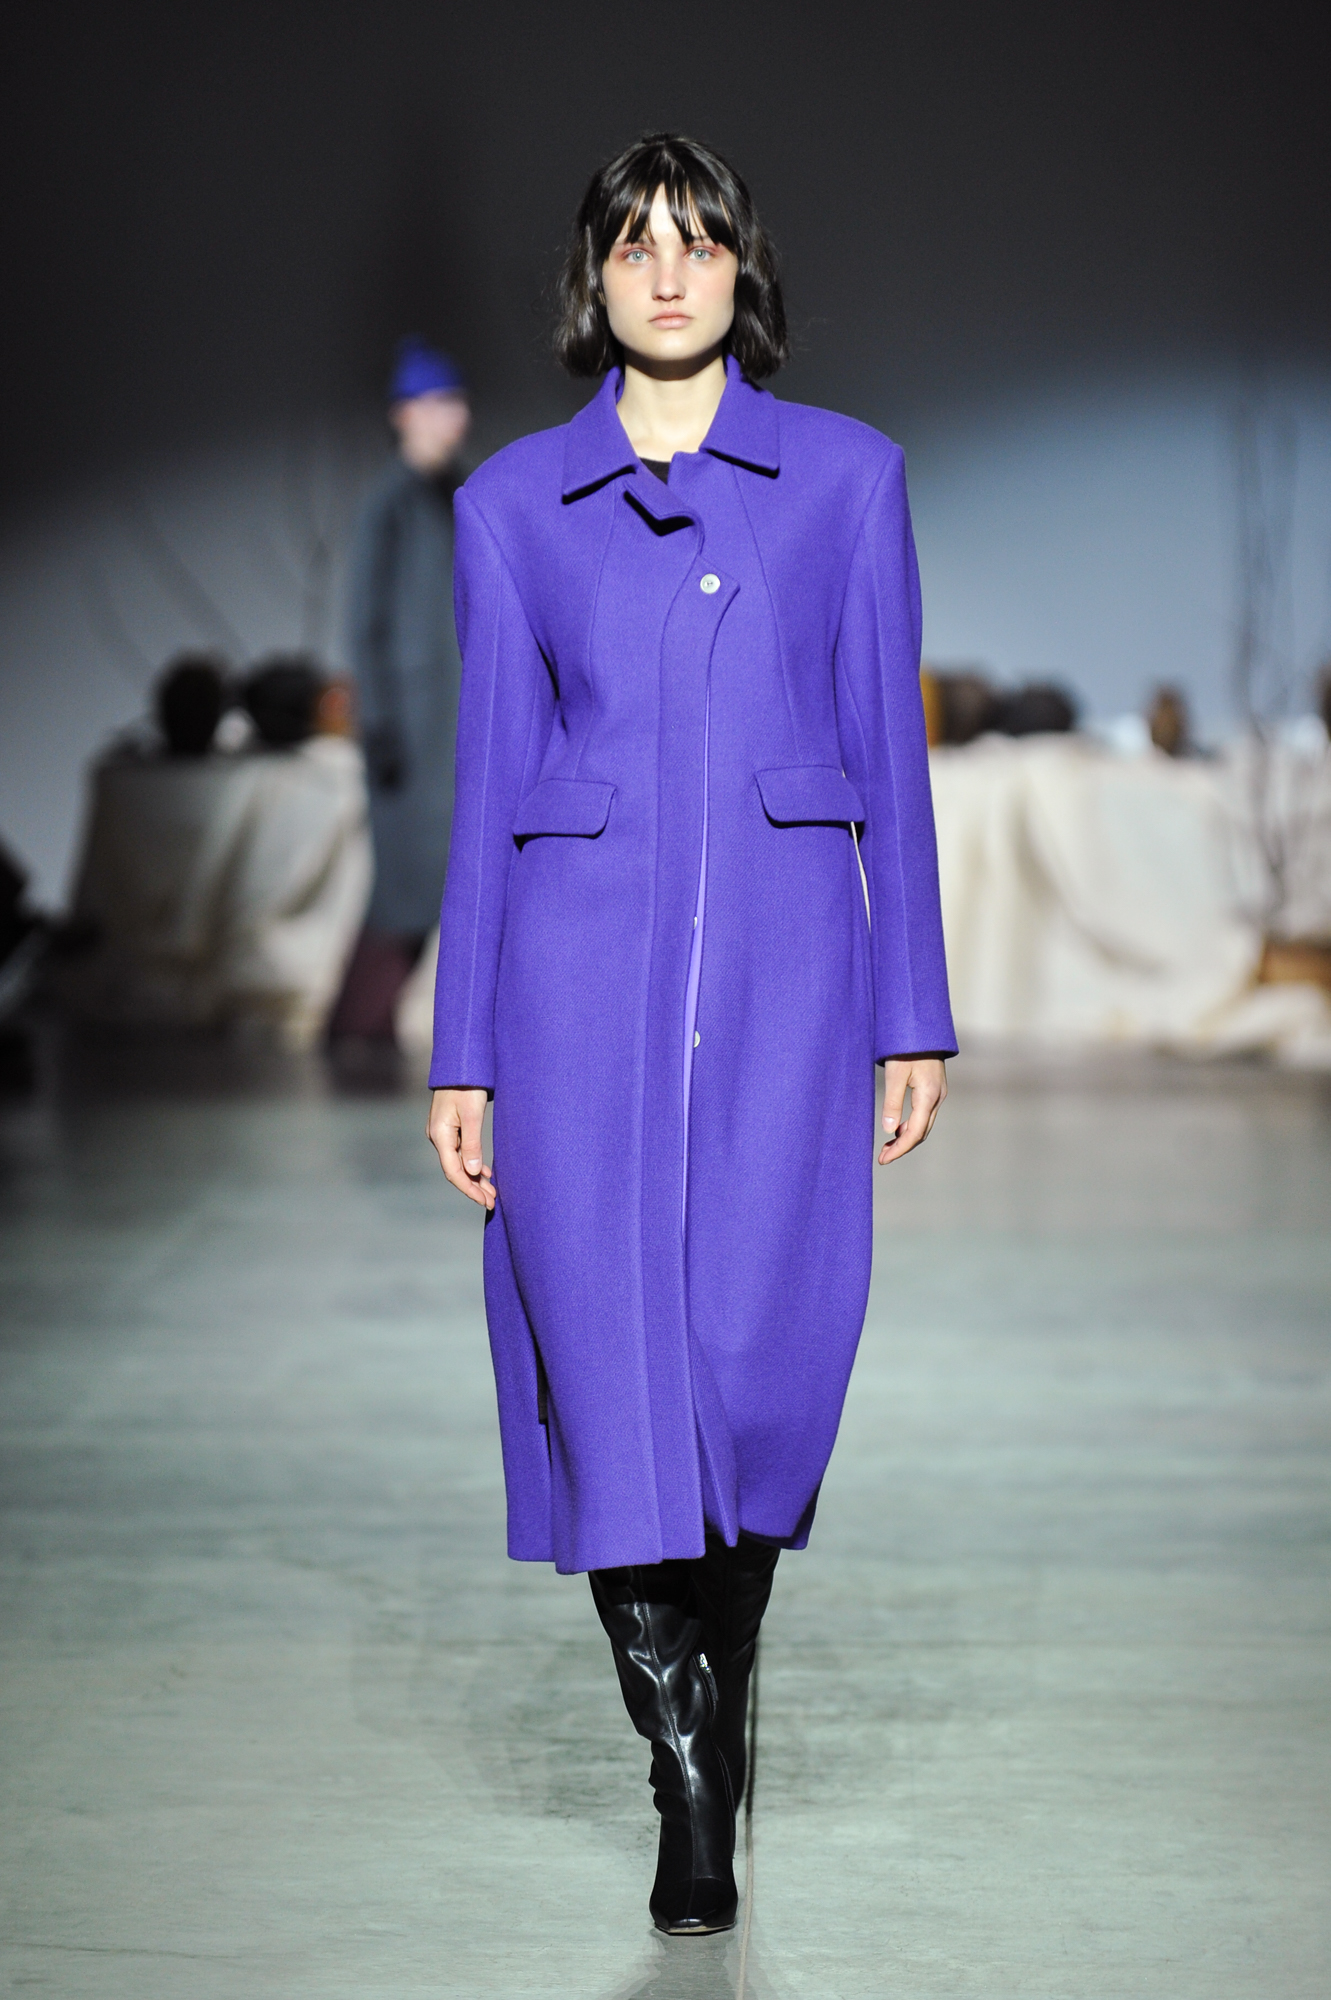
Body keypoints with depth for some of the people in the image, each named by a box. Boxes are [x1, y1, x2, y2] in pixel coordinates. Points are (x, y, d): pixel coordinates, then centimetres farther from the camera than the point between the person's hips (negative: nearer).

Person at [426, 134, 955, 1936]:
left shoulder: (846, 474, 9)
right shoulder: (513, 502, 10)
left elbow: (889, 750, 9)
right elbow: (490, 775, 9)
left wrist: (913, 1010, 5)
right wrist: (460, 1052, 5)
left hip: (785, 959, 0)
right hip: (582, 964, 0)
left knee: (760, 1353, -6)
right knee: (608, 1358, -7)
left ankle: (718, 1691, 23)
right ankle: (689, 1783, 6)